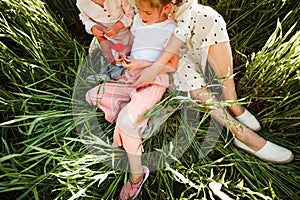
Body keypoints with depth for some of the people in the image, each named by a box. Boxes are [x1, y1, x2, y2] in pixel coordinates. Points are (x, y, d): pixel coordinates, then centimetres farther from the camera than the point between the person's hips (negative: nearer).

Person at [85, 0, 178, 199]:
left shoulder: (171, 29, -7)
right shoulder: (138, 19, 11)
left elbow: (172, 66, -9)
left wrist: (143, 63, -19)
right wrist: (122, 51, -2)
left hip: (154, 80, -8)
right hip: (131, 77, 8)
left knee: (126, 121, -28)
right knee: (93, 95, 0)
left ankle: (137, 175, -10)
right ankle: (137, 119, -2)